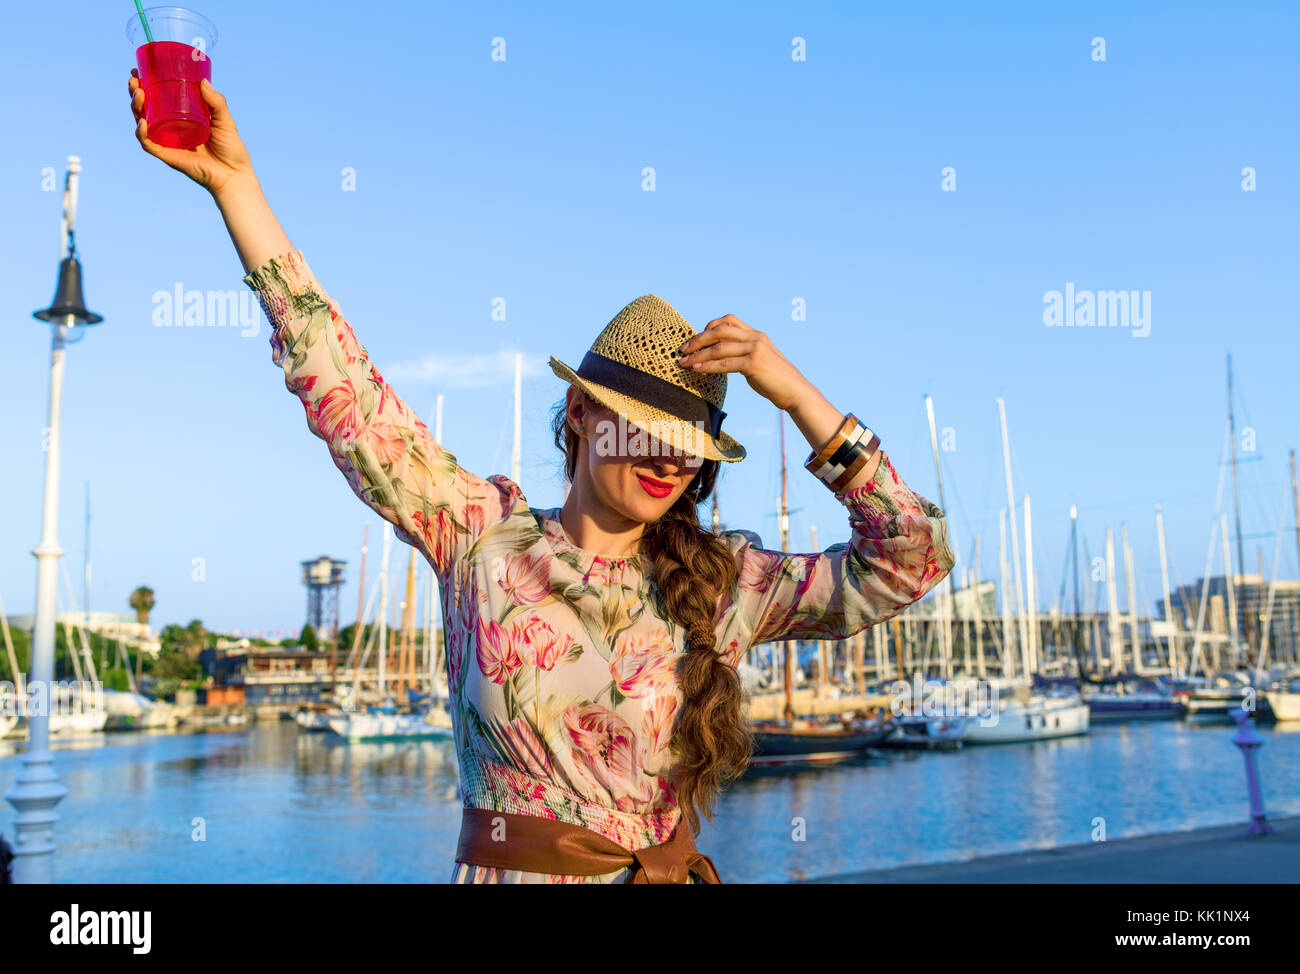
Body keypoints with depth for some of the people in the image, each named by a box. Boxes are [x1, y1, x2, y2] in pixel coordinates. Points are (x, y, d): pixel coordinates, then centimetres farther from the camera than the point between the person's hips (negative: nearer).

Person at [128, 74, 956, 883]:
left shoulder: (721, 586, -6)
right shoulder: (481, 536, -8)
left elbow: (912, 556, -10)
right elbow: (339, 386, -10)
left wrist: (793, 392, -16)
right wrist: (235, 180, -12)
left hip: (667, 872, 2)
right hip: (502, 867, -1)